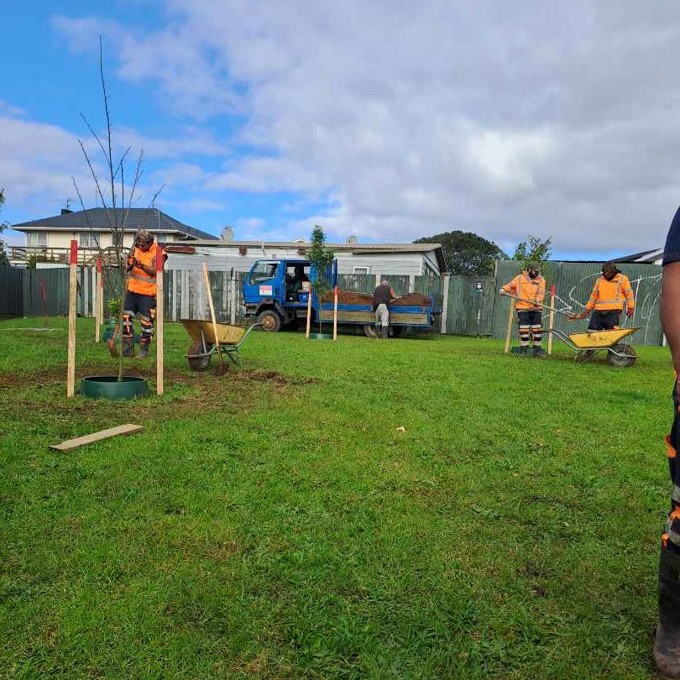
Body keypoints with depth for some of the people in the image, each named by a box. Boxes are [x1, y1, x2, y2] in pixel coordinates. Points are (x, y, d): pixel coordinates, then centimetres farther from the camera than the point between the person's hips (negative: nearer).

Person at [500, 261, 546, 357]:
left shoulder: (541, 280, 9)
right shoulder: (520, 278, 8)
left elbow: (541, 292, -3)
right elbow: (511, 285, 2)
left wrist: (538, 299, -22)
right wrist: (504, 289, -17)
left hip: (536, 308, 2)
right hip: (523, 308, -2)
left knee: (537, 328, 0)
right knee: (524, 329, -4)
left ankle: (537, 349, 11)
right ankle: (523, 349, 6)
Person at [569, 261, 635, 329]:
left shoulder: (622, 279, 7)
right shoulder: (599, 281, 17)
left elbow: (629, 293, 5)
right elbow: (594, 296, 20)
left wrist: (630, 307, -2)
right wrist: (587, 309, 15)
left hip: (614, 311, -4)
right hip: (598, 311, 4)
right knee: (591, 330, -4)